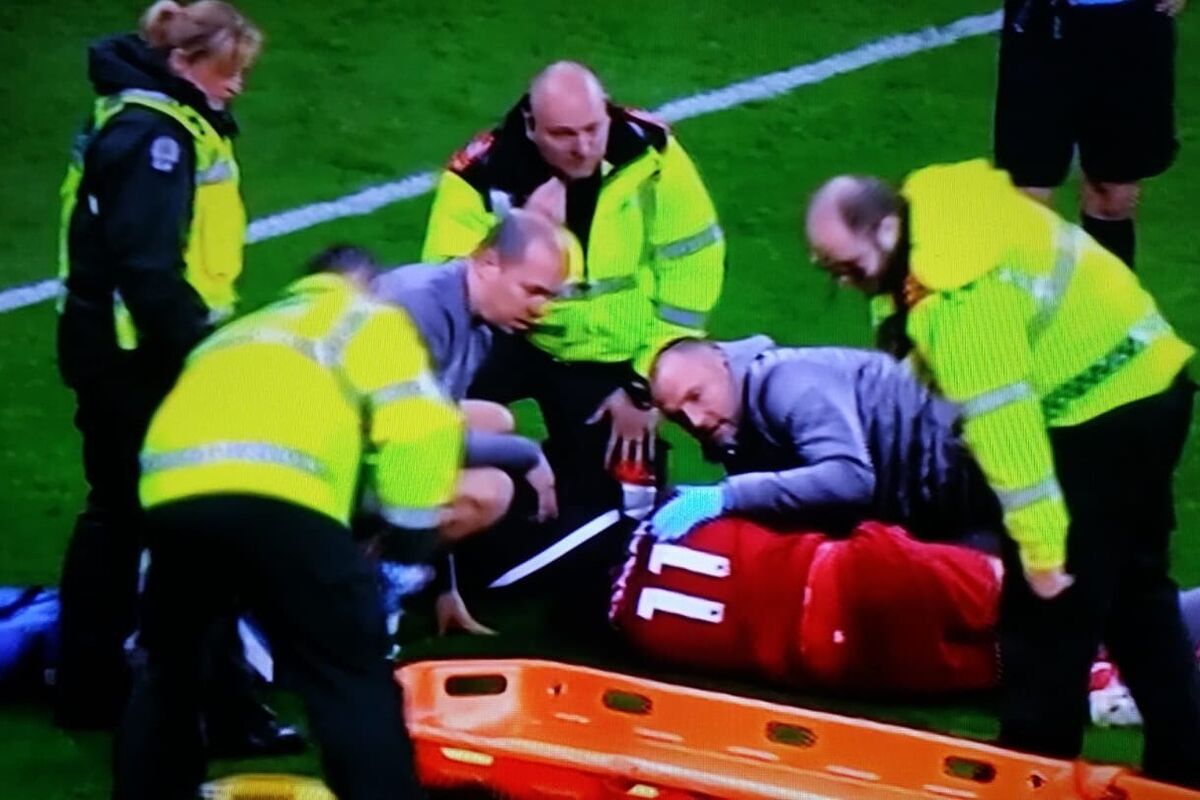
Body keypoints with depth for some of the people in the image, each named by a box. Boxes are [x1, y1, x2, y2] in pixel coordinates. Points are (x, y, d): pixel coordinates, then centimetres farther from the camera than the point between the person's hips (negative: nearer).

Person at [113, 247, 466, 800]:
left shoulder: (241, 333, 42)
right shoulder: (368, 320, 24)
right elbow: (419, 426, 7)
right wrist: (407, 547, 14)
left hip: (171, 490, 6)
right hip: (276, 496, -5)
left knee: (167, 667, 27)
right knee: (357, 685, 0)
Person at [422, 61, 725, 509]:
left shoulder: (650, 153, -19)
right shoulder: (484, 174, -21)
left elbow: (690, 268, -11)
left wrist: (648, 383, -10)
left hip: (616, 361, 1)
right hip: (520, 340, -1)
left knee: (595, 502, -4)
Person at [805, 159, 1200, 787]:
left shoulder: (957, 294, -29)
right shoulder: (935, 200, -1)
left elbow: (1005, 424, -30)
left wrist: (1041, 548, -27)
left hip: (1102, 419, -11)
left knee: (1050, 611, -3)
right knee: (1135, 592, 21)